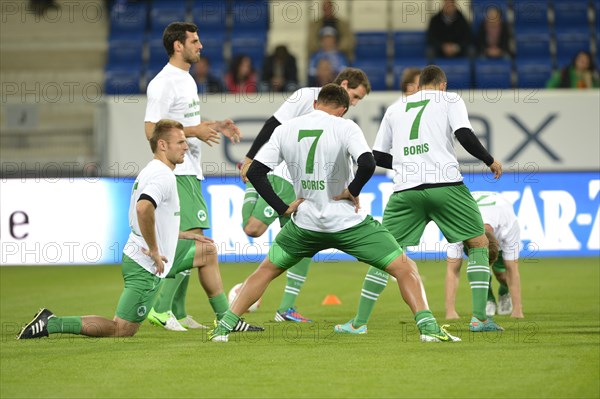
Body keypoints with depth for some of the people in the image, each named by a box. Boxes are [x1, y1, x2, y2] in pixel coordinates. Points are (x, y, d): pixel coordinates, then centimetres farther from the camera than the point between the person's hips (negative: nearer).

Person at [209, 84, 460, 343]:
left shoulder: (285, 130, 4)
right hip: (348, 222, -3)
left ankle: (225, 326, 17)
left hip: (305, 222, 3)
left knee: (266, 270, 24)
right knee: (405, 268, 4)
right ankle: (428, 326, -13)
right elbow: (367, 164, -25)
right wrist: (352, 191, -8)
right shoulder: (345, 127, -8)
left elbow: (254, 172, 2)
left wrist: (283, 207, 4)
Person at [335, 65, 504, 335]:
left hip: (406, 190, 3)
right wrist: (490, 161, 7)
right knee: (479, 244, 11)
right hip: (446, 185, -3)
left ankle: (359, 322, 7)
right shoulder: (450, 100, 11)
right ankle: (480, 318, 2)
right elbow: (464, 135, -5)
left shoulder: (395, 108, 22)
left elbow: (378, 156, 23)